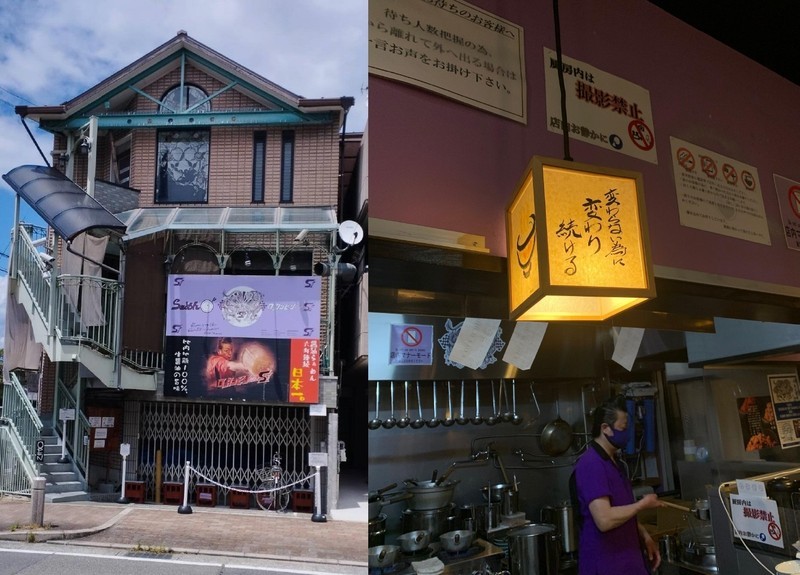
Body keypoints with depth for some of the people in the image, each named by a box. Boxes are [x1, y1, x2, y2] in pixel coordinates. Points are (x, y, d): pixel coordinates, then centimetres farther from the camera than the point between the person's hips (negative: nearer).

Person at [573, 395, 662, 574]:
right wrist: (642, 504, -16)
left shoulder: (615, 463, 10)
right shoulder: (591, 465, -23)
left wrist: (645, 537, 7)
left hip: (626, 559, 9)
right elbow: (605, 519, -30)